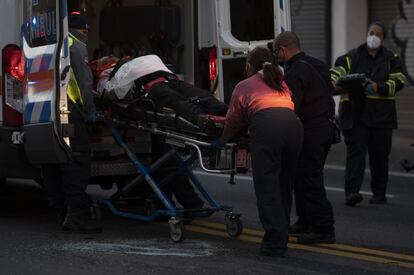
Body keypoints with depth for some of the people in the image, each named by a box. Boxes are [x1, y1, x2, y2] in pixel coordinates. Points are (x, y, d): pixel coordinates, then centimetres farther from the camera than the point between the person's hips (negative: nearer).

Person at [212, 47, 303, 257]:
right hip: (294, 124, 5)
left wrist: (222, 141, 42)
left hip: (266, 127, -5)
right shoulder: (282, 84, 35)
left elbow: (233, 121, 24)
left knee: (267, 185, -5)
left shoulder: (244, 86, 23)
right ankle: (281, 235, 20)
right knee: (285, 183, 14)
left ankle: (275, 244, -12)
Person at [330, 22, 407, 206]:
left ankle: (379, 194, 19)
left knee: (379, 156, 8)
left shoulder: (391, 59, 10)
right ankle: (351, 192, -20)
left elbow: (399, 81, -1)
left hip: (381, 115, 2)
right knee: (355, 151, -12)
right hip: (355, 113, -1)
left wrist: (379, 87, -17)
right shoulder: (352, 57, 8)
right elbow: (336, 72, -4)